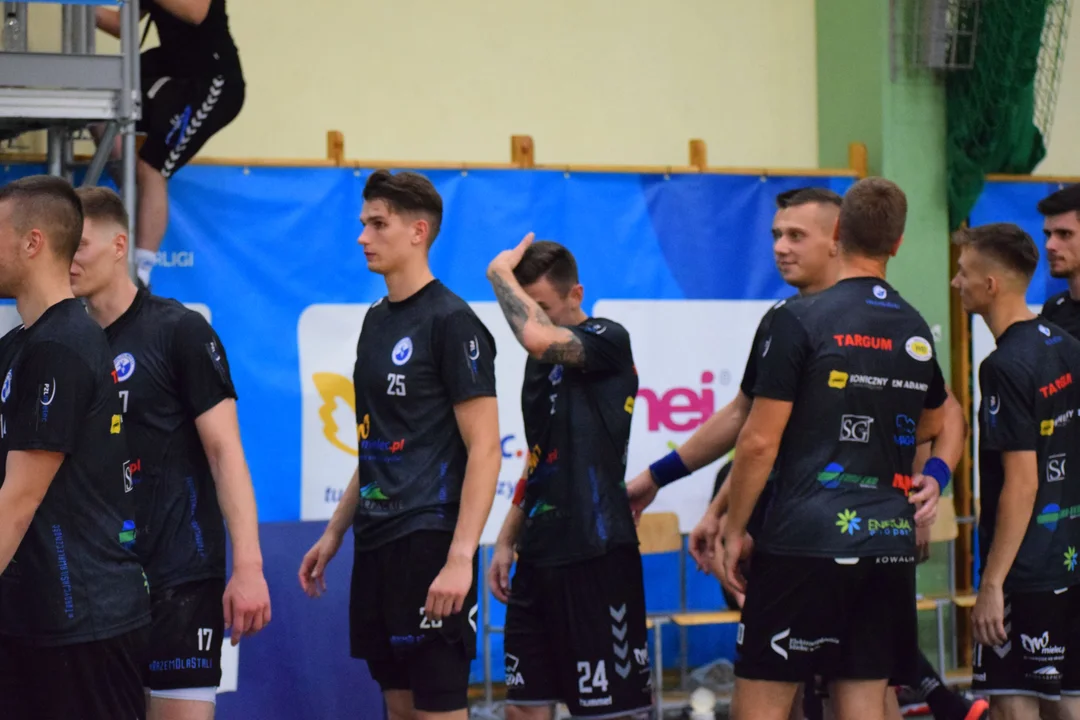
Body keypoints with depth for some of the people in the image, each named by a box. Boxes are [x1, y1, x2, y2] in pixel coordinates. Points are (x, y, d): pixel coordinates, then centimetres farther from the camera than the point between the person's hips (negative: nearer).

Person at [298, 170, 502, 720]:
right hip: (376, 545, 8)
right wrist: (333, 534, 18)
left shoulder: (452, 322, -11)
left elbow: (484, 451, -15)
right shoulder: (376, 319, 14)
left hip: (429, 544, -8)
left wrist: (460, 558, -22)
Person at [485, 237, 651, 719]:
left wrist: (500, 272, -14)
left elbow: (536, 337, -30)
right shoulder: (545, 359, 16)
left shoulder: (607, 341, -9)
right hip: (540, 553, 8)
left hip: (596, 555, -8)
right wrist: (507, 540, 18)